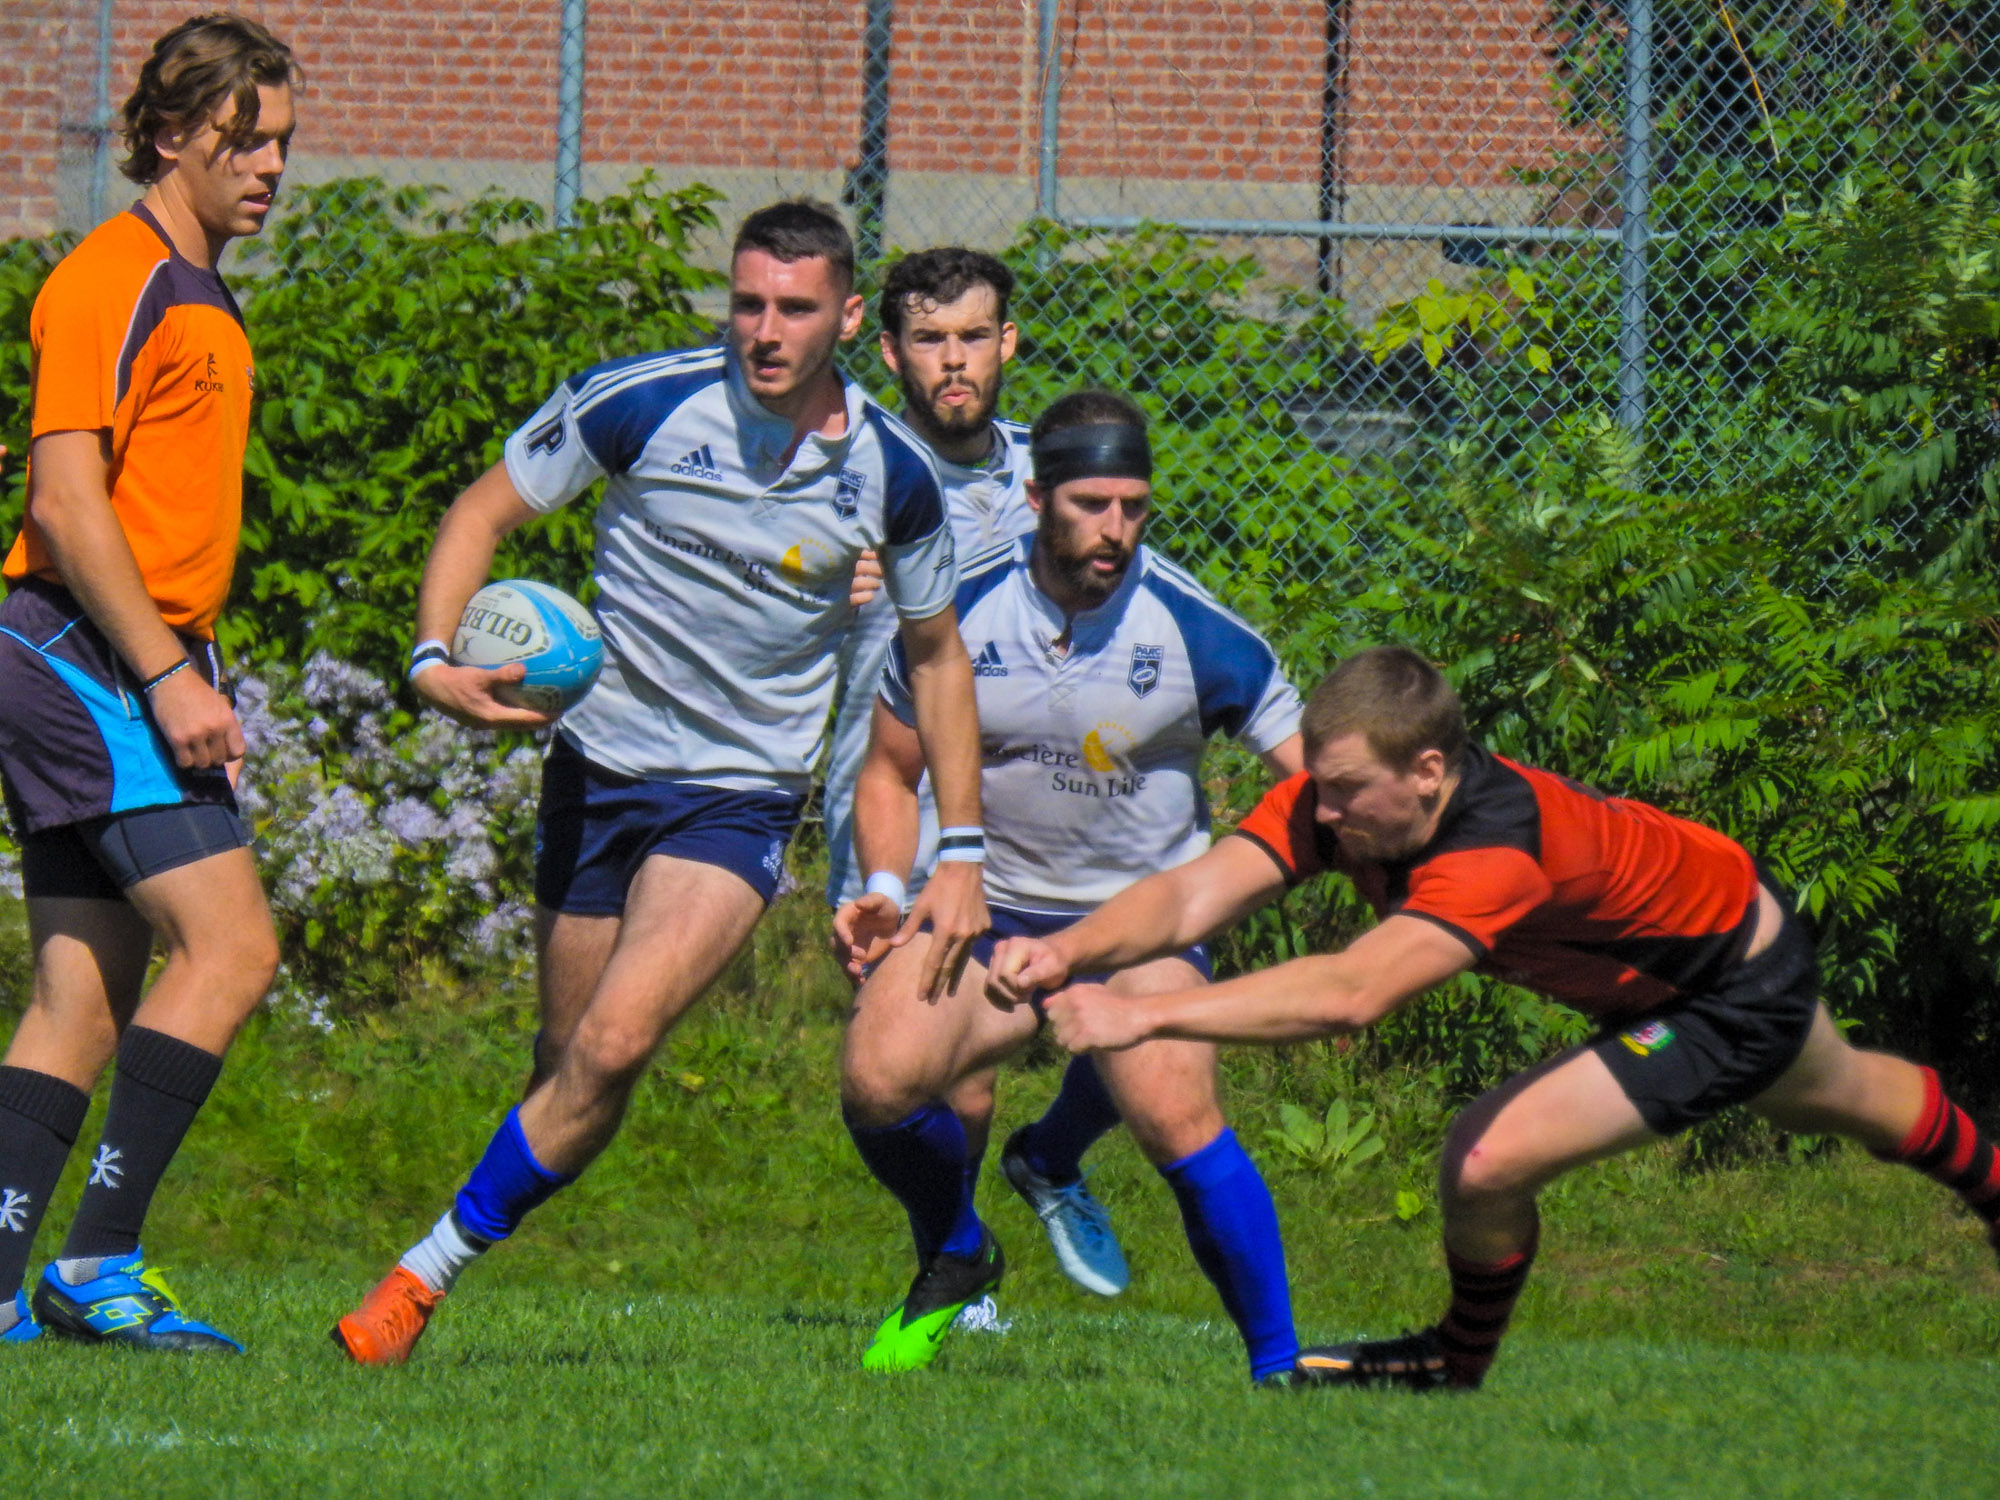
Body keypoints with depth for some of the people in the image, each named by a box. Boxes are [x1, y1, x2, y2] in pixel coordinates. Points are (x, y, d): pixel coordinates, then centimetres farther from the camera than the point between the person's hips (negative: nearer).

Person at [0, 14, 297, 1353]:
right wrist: (170, 676, -21)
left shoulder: (205, 301, 21)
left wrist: (198, 681, 21)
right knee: (229, 945, -16)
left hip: (144, 669, 10)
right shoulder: (109, 282, -10)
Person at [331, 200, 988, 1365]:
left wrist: (964, 852, 9)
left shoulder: (893, 473, -5)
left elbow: (938, 653, 10)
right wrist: (435, 656, -17)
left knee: (613, 1044, -19)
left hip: (743, 798, -1)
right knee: (572, 1071, 5)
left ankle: (430, 1272, -11)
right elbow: (484, 514, 0)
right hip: (599, 772, 1)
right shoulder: (641, 402, -10)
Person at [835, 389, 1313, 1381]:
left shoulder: (1197, 630, -11)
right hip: (991, 906, 3)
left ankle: (1278, 1364, -13)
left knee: (1175, 1120, -27)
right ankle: (954, 1258, 12)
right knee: (877, 1081, -21)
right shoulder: (958, 613, -5)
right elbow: (891, 774, 9)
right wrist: (886, 892, -8)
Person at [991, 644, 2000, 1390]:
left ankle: (1461, 1362, 12)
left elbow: (1351, 996, -59)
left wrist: (1145, 1015, -63)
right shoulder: (1339, 793, -24)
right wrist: (1068, 951, -52)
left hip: (1738, 997, -8)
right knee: (1841, 1098, 35)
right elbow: (1192, 897, -33)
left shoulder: (1498, 850, -46)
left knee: (1489, 1158, -19)